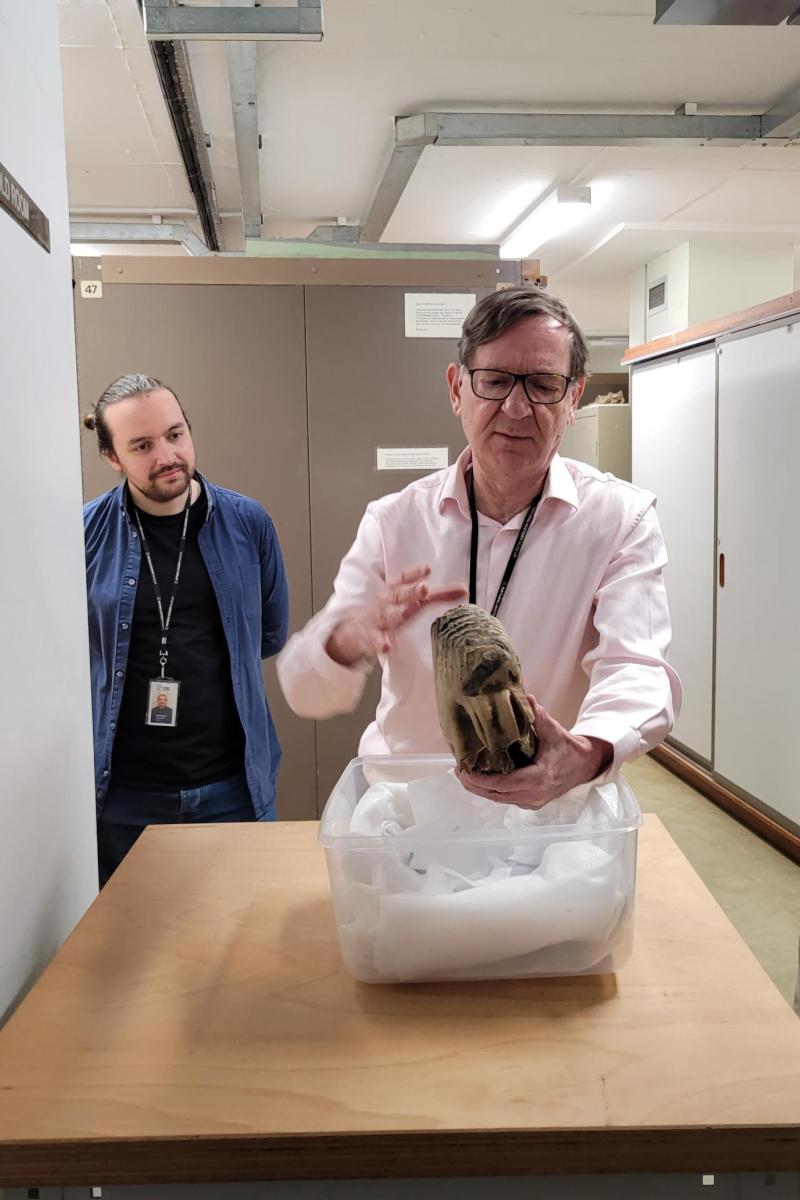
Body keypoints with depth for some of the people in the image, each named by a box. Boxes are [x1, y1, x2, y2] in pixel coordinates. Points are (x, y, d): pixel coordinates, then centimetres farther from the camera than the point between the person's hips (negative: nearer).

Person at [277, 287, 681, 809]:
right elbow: (303, 688, -3)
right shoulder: (393, 520, 0)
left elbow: (636, 667, -15)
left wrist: (586, 754, -39)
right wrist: (351, 639, -28)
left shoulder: (622, 517, -3)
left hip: (555, 810, 0)